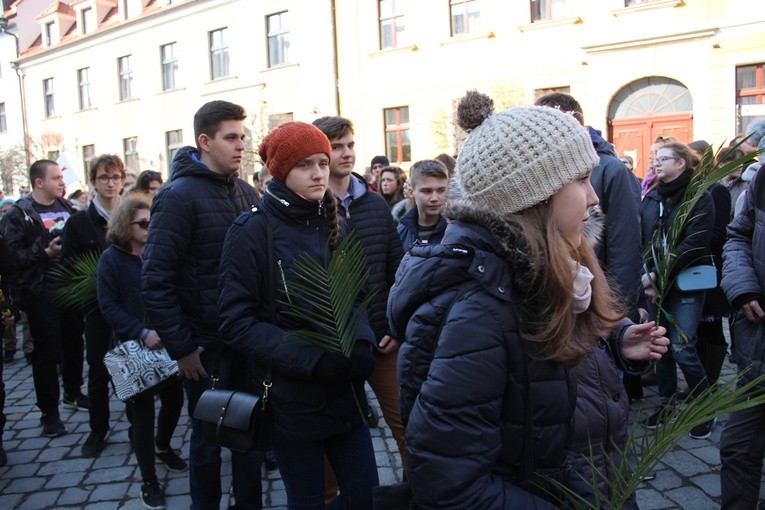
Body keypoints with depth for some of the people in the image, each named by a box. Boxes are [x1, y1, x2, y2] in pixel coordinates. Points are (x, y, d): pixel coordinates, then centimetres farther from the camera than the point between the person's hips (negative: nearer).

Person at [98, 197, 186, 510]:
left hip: (166, 342, 4)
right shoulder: (112, 259, -6)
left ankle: (162, 447, 43)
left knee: (175, 398, 13)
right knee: (143, 410, 2)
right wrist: (142, 333, -22)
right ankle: (149, 480, 16)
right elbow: (108, 307, -11)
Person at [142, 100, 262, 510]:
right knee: (208, 437, 11)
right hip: (206, 345, -5)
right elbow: (155, 280, -15)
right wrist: (181, 348, -15)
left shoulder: (247, 193, 7)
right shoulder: (179, 196, -12)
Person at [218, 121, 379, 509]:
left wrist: (361, 344, -10)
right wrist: (312, 359, -23)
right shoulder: (253, 229, -12)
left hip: (343, 392, 5)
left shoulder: (331, 222, 6)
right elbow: (236, 323, -14)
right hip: (291, 399, -5)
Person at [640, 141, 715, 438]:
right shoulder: (650, 198, 9)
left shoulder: (699, 196, -6)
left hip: (686, 284, -5)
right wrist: (648, 276, -10)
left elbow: (694, 244, -15)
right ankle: (665, 403, 26)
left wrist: (658, 275, -16)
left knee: (682, 349, -8)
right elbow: (642, 241, 5)